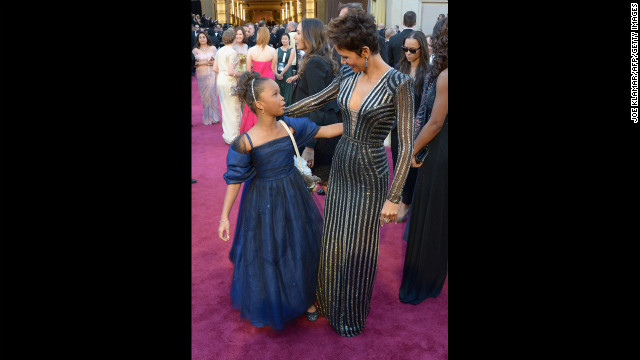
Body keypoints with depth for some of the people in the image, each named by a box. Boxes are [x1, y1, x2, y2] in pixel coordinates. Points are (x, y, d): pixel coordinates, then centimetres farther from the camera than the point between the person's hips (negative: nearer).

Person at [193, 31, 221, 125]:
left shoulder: (213, 48, 8)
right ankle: (207, 117, 6)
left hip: (212, 74, -1)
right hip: (201, 74, 1)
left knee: (212, 94, -6)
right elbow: (194, 62, 0)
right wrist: (206, 62, -11)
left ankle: (213, 117, 1)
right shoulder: (196, 50, 7)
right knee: (204, 95, 0)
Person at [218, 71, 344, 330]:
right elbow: (235, 179, -12)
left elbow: (324, 131, 1)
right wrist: (224, 216, -13)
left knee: (301, 246, 16)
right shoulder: (245, 142, -19)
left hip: (294, 195, 4)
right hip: (264, 202, -4)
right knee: (267, 253, 11)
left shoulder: (290, 126, -8)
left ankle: (305, 297, 41)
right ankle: (271, 304, 39)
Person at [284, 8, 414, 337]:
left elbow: (406, 145, -18)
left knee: (358, 247, 11)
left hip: (370, 177, -6)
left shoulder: (399, 84, -19)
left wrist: (393, 198, -18)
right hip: (340, 168, 6)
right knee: (334, 240, 20)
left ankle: (352, 313, 38)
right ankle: (331, 299, 47)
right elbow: (318, 100, 15)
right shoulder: (348, 74, -1)